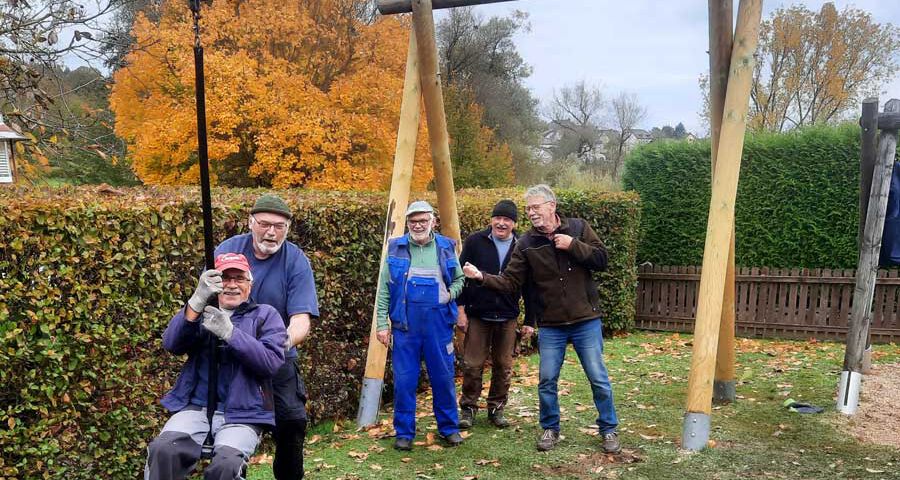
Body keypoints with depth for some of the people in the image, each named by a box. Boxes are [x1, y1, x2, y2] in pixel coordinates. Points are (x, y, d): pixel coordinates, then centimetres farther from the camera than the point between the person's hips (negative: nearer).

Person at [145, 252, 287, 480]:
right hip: (196, 406, 2)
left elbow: (272, 362, -7)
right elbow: (172, 344, -3)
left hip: (242, 413, -2)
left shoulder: (266, 315, 10)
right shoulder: (202, 311, 18)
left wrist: (229, 332, -18)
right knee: (163, 449, -27)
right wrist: (197, 300, -20)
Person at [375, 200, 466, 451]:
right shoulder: (395, 248, 3)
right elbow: (384, 289, 4)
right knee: (403, 380, 3)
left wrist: (451, 293, -5)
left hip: (439, 324, 1)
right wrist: (382, 322, -1)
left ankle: (449, 428, 25)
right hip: (405, 325, -1)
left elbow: (459, 278, 16)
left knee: (444, 378, 9)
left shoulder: (446, 247, 6)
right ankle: (404, 432, 17)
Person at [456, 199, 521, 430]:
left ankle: (497, 409, 23)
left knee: (503, 367, 9)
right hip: (477, 315, -1)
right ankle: (468, 408, 18)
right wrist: (460, 308, -5)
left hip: (508, 318, 2)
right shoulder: (475, 242, -3)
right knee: (472, 365, 2)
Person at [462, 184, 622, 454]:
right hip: (550, 326, 2)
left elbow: (601, 259, -6)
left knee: (598, 378, 5)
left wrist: (573, 245, -18)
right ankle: (550, 429, 27)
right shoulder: (526, 243, -2)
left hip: (586, 321, -1)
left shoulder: (578, 228, -3)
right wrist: (481, 277, -19)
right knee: (547, 380, 7)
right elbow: (511, 282, -4)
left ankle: (608, 429, 23)